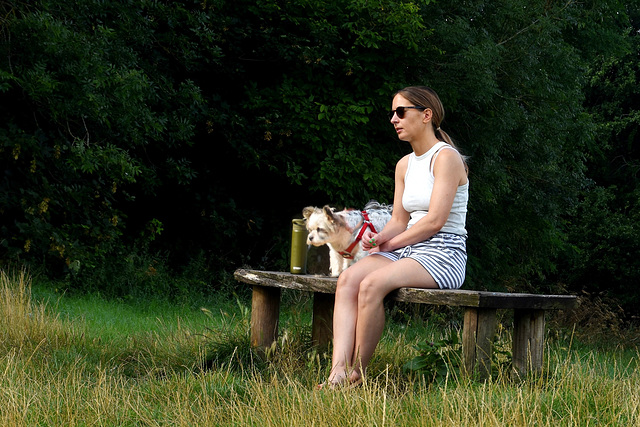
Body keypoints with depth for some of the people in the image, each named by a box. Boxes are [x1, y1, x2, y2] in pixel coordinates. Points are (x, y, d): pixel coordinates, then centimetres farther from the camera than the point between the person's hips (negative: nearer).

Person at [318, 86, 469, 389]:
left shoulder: (446, 157, -8)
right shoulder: (405, 165, 18)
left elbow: (435, 221, -15)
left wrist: (389, 244, -8)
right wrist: (378, 238, -5)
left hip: (443, 255, -8)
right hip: (409, 251, 8)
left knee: (372, 284, -32)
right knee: (348, 279, -21)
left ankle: (357, 374, -21)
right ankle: (338, 372, -33)